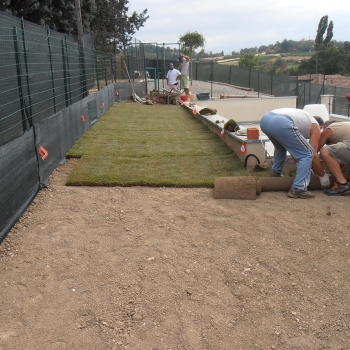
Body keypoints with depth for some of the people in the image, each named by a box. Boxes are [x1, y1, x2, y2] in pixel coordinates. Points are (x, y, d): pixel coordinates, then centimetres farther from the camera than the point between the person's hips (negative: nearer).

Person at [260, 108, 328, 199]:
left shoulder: (303, 117, 44)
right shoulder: (315, 126, 24)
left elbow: (295, 149, 46)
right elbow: (313, 154, 14)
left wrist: (305, 168, 53)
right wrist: (323, 176, 25)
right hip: (280, 123, -8)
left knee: (281, 146, 39)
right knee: (307, 154, 4)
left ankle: (275, 173, 43)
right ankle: (298, 189, -1)